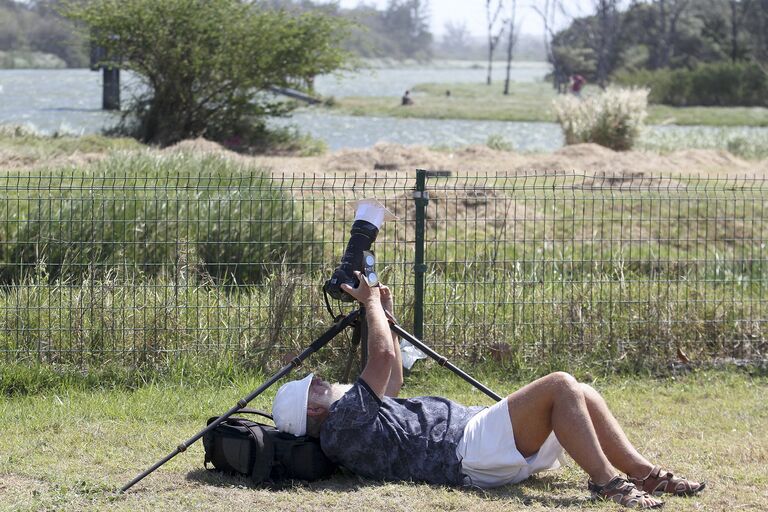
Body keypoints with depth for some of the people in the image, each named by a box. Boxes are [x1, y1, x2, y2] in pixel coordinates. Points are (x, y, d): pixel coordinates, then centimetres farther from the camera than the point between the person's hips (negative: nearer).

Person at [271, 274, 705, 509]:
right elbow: (384, 357, -14)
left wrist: (385, 316, 33)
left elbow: (392, 382, 39)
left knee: (583, 395, 3)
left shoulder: (353, 418, 23)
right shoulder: (343, 424, -9)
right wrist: (371, 304, 4)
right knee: (559, 385, -23)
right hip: (470, 449, -11)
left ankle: (645, 474, -4)